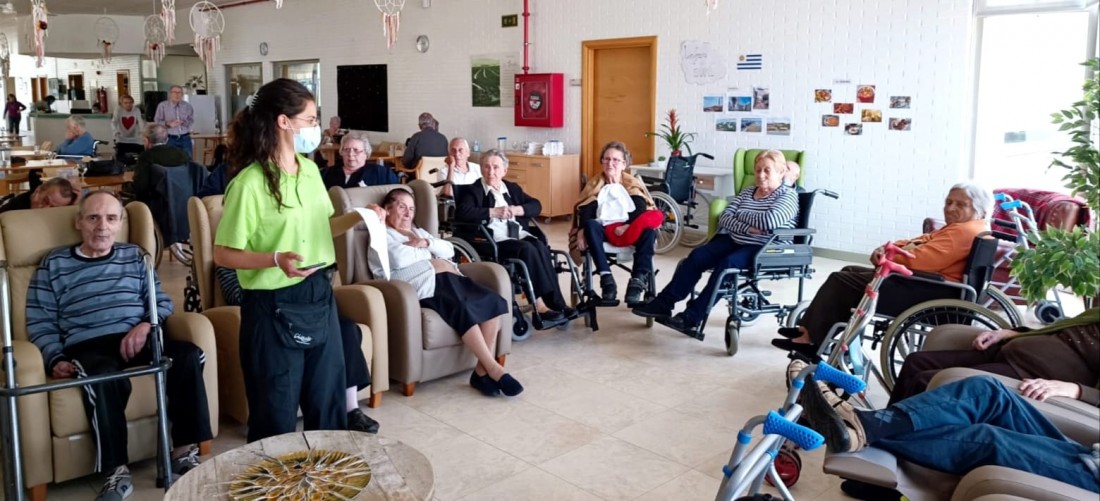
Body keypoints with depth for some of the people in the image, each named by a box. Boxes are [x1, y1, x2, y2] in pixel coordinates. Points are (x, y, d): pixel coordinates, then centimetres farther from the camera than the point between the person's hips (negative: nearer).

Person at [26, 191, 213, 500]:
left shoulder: (135, 257, 22)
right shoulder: (53, 265, 15)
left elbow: (163, 302, 13)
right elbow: (40, 324, 8)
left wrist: (146, 324, -8)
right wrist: (55, 359, -9)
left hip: (136, 340, 3)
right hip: (88, 347, -2)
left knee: (189, 355, -28)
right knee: (104, 378, -39)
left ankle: (185, 451, -20)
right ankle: (117, 471, -28)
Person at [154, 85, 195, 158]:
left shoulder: (187, 106, 7)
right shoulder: (162, 105, 1)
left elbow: (191, 120, 2)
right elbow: (157, 121, -2)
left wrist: (182, 122, -18)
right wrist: (167, 124, -21)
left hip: (185, 138, 2)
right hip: (170, 139, -2)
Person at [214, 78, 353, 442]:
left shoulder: (310, 170, 6)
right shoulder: (250, 182, -17)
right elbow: (224, 254, -14)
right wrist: (276, 259, -27)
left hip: (319, 296, 7)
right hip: (274, 306, -7)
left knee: (329, 402, 18)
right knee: (277, 414, 7)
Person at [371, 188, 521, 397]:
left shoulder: (418, 232, 33)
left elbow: (449, 250, 21)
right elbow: (399, 259, -11)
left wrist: (427, 243, 2)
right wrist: (429, 255, 6)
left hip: (448, 278, 8)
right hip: (426, 284, -7)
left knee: (493, 301, -17)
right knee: (463, 309, -34)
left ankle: (482, 370, -19)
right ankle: (494, 369, -27)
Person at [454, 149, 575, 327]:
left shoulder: (512, 188, 24)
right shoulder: (472, 191, 7)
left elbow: (536, 205, 19)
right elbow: (462, 213, -11)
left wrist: (517, 210, -2)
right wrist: (494, 212, -12)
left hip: (521, 235, 5)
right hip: (495, 242, -5)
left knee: (540, 247, -27)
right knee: (528, 250, -32)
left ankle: (553, 303, -29)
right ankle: (541, 304, -30)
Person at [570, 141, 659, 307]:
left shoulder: (633, 185, 15)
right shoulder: (594, 185, 16)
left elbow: (641, 211, 1)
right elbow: (585, 212, 2)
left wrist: (628, 226, -20)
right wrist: (581, 231, -19)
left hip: (630, 230, 0)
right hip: (604, 231, 0)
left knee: (649, 231, -31)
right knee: (590, 225, -33)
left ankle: (637, 281, -38)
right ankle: (606, 278, -40)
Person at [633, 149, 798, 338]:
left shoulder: (788, 196, -2)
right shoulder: (748, 191, 17)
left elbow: (770, 220, -22)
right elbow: (724, 218, 5)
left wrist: (740, 215, -6)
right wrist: (747, 227, -14)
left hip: (764, 250, -6)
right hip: (734, 241, 7)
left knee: (727, 263, -33)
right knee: (697, 256, -17)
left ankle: (692, 317, -33)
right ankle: (663, 303, -16)